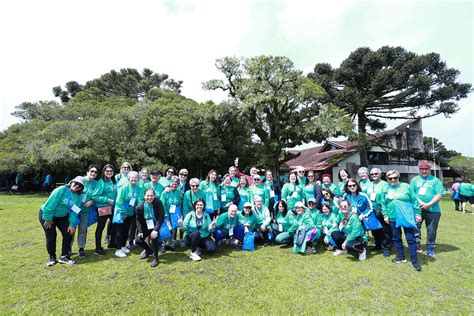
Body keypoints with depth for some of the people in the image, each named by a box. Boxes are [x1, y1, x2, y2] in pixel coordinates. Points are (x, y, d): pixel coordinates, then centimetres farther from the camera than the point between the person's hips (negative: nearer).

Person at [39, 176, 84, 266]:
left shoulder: (78, 197, -8)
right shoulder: (61, 190, -25)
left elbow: (74, 211, -8)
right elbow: (50, 204, -24)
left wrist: (72, 224, -17)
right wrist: (48, 219, -21)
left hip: (62, 217, 5)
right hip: (46, 214, -5)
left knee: (68, 233, -5)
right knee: (51, 237, -4)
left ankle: (64, 256, 10)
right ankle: (52, 257, 19)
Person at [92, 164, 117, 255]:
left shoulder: (113, 181, 7)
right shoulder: (101, 182, -13)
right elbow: (95, 196, -18)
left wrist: (115, 201, 6)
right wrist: (107, 200, -20)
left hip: (112, 208, 8)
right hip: (103, 208, -7)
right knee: (100, 227, 3)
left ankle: (112, 242, 34)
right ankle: (98, 248, 16)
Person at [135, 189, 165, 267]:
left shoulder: (158, 203, -20)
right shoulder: (139, 207, -12)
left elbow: (162, 217, -20)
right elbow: (138, 220, 0)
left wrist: (155, 230, -27)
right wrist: (140, 231, -13)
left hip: (156, 226, -3)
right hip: (146, 227, 4)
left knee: (154, 237, -29)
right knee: (138, 241, -10)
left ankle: (155, 257, -7)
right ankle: (148, 250, 23)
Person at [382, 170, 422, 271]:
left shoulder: (406, 186, -2)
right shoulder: (385, 189, 5)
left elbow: (414, 200, -1)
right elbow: (383, 204, 9)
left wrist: (417, 213, -2)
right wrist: (385, 215, 5)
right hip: (393, 218, 3)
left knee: (411, 238, 0)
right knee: (396, 238, 13)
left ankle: (414, 261, 10)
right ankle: (401, 256, 28)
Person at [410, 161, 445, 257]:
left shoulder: (435, 180, 2)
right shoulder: (415, 179, 7)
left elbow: (440, 195, -5)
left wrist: (428, 204, -14)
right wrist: (420, 202, -14)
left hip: (432, 210, -1)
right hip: (417, 209, 1)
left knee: (431, 231, 9)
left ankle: (430, 249, 23)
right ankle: (416, 246, 19)